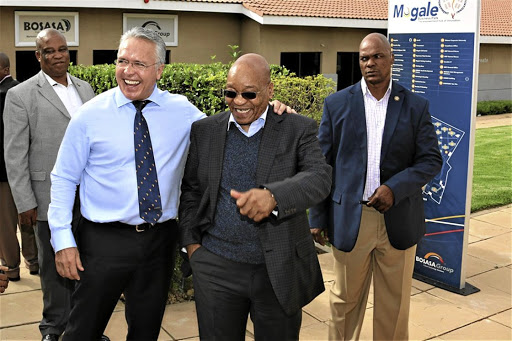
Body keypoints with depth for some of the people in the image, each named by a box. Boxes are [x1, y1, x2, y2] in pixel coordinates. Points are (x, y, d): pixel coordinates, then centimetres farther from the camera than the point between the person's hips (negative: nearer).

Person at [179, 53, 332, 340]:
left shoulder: (298, 130, -3)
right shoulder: (204, 131, 5)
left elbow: (320, 177, -18)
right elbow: (191, 190, 12)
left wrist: (273, 196, -36)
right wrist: (191, 241, 2)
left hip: (279, 271, -1)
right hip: (216, 267, 2)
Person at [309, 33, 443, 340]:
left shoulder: (416, 106, 2)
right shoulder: (337, 104, 2)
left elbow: (432, 160, 0)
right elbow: (322, 164, 2)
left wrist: (394, 188, -16)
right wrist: (317, 217, 0)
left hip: (399, 220, 1)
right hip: (350, 219, 0)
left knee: (395, 304, 13)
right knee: (345, 299, 12)